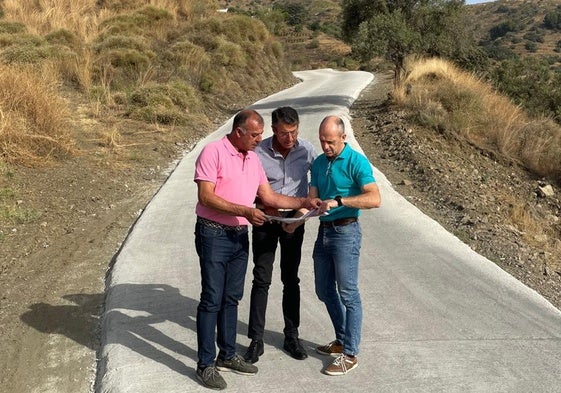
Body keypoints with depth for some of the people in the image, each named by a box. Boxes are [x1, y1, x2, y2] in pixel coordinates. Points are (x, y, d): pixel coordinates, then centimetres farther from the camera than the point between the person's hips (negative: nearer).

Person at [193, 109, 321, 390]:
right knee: (212, 300, -3)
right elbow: (206, 196, -20)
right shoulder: (213, 152, -13)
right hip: (213, 235, -7)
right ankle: (205, 364, 6)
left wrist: (304, 202, 5)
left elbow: (269, 197, 13)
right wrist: (245, 211, -25)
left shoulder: (253, 159, 10)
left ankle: (227, 355, 26)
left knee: (231, 299, 14)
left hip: (240, 236, 7)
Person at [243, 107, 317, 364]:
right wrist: (264, 207, -23)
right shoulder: (259, 153, -16)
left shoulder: (306, 150, -9)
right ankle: (256, 340, 10)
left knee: (291, 280, 11)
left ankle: (291, 336, 22)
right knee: (261, 279, 1)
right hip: (265, 221, -2)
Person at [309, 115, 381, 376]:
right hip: (324, 231, 8)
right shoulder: (319, 163, 10)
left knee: (348, 293, -4)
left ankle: (350, 354, 4)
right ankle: (342, 340, 31)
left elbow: (374, 199, -22)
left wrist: (339, 201, -30)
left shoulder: (356, 162, -12)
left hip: (346, 232, -8)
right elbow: (312, 198, 6)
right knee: (324, 290, 15)